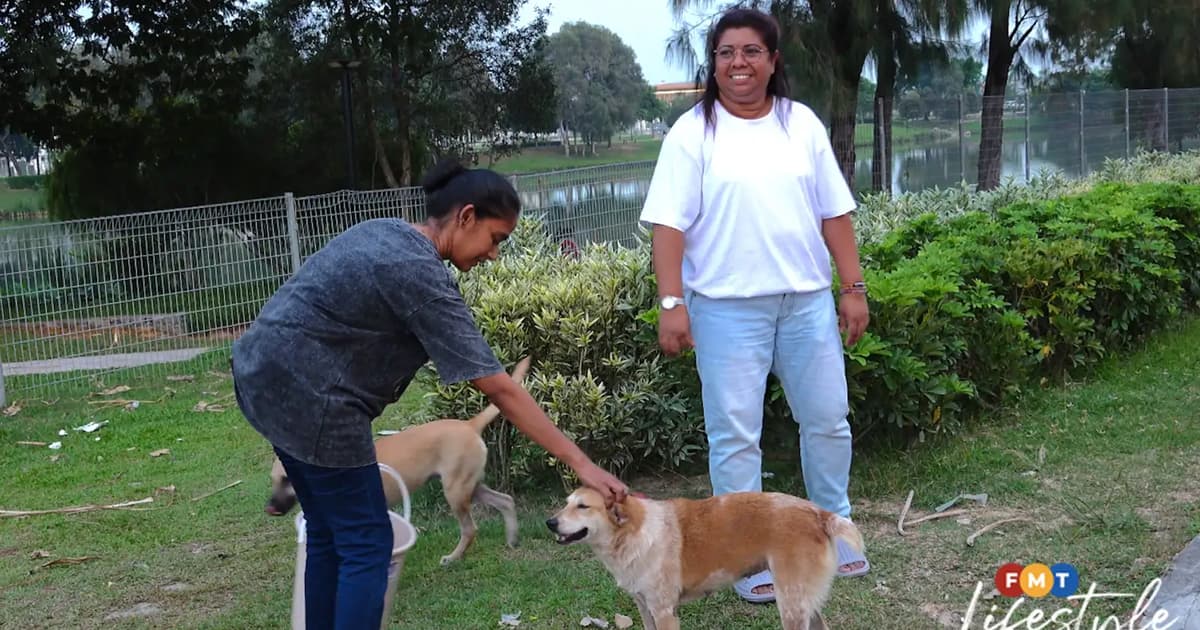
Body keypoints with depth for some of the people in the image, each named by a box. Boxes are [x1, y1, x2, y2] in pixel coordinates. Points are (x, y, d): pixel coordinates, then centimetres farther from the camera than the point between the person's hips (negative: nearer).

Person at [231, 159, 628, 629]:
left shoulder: (385, 232, 10)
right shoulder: (419, 274, -18)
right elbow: (498, 388, -21)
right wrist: (578, 461, -20)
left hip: (266, 373, 10)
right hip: (306, 395, -10)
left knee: (328, 533, 17)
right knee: (366, 544, -1)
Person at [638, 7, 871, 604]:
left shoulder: (802, 123, 7)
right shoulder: (692, 132, -4)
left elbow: (834, 213, 8)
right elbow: (669, 223, -9)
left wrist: (854, 288, 5)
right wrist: (671, 303, -16)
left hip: (808, 299, 4)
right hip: (727, 306, -3)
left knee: (828, 419, 14)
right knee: (735, 434, 2)